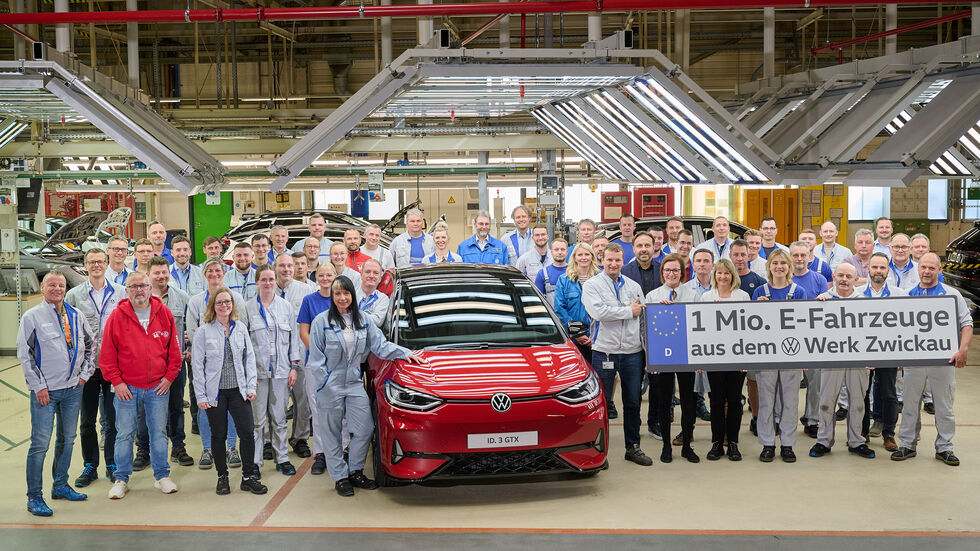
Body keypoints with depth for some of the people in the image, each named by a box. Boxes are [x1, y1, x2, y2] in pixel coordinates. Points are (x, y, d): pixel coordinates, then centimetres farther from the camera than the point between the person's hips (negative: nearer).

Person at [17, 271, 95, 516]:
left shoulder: (76, 316, 8)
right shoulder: (32, 317, -3)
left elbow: (91, 344, 18)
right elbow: (25, 355, -5)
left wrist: (84, 374, 8)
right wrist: (39, 386, -10)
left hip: (73, 388, 5)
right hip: (45, 390, -4)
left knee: (67, 439, 13)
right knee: (40, 442, -6)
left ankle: (60, 486, 27)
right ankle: (34, 497, 2)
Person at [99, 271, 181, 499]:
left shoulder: (164, 313, 2)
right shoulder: (117, 316, -3)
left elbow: (174, 348, 6)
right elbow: (107, 354, -1)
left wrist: (169, 377, 1)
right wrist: (116, 381, -6)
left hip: (158, 386, 1)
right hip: (127, 387, -1)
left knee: (159, 432, 9)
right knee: (124, 434, 5)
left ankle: (162, 476, 20)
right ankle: (121, 479, 16)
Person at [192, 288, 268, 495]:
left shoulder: (241, 328, 6)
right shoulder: (203, 331, -3)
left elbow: (249, 358, 9)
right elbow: (197, 364, -3)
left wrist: (251, 387, 2)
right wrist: (200, 396, -6)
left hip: (238, 390, 2)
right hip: (215, 392, -2)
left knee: (247, 432, -3)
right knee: (219, 435, 7)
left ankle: (248, 477, 8)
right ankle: (222, 477, 21)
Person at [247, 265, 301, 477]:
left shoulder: (286, 307, 8)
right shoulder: (248, 308, 2)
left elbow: (294, 338, 9)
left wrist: (294, 366, 4)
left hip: (281, 370, 2)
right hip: (257, 370, -2)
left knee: (279, 418, 8)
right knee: (258, 419, 0)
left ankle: (282, 459, 17)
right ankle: (255, 461, 9)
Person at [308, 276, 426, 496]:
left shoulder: (364, 321, 7)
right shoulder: (322, 321, -5)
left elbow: (381, 346, 7)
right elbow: (316, 359, -5)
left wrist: (405, 353, -7)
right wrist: (327, 385, -11)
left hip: (355, 384, 4)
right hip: (330, 386, -4)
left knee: (365, 429, 0)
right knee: (332, 434, 5)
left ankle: (355, 471, 19)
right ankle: (340, 477, 18)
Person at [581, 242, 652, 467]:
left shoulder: (633, 286, 12)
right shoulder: (591, 285, -2)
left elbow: (643, 317, 15)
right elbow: (598, 312, -19)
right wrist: (629, 311, -10)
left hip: (632, 352, 4)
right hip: (604, 352, -4)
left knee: (633, 403, 11)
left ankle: (633, 447, 23)